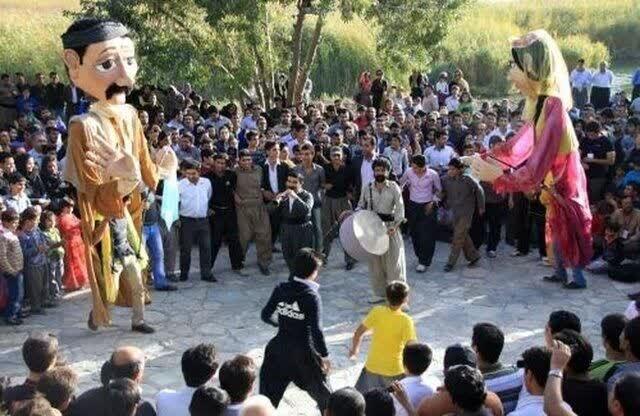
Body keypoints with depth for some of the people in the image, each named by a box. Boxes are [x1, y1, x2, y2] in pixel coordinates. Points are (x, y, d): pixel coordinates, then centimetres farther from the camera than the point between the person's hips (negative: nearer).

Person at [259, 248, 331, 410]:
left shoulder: (281, 289, -5)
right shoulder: (312, 296, -18)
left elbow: (265, 315, 3)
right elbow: (316, 330, -20)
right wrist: (324, 355, -10)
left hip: (278, 350, 4)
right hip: (303, 354, -4)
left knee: (269, 393, 12)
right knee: (322, 391, 20)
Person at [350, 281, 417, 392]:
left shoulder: (377, 312, -11)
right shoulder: (406, 320, -19)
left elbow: (358, 333, -4)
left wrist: (354, 349, 14)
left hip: (372, 368, 3)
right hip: (394, 371, -3)